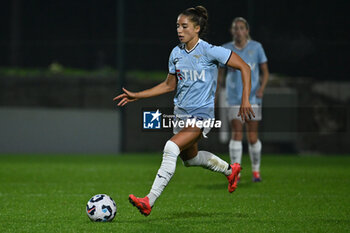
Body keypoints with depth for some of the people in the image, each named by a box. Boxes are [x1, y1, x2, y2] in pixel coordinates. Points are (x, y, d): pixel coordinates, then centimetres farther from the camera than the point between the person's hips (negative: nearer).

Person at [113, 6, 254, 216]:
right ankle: (230, 170, 51)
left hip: (202, 115, -8)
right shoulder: (176, 53, 3)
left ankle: (149, 201, -28)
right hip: (181, 112, 8)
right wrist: (137, 96, 11)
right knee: (189, 158, 23)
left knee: (172, 147, -27)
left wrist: (245, 100, -18)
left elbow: (244, 67, -11)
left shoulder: (209, 51, -15)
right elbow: (169, 85, 16)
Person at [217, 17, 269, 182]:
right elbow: (220, 74, 10)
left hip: (253, 98, 0)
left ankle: (256, 171, 19)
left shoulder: (256, 47, 2)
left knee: (252, 137, 0)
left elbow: (265, 71, 5)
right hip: (234, 99, 0)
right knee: (236, 134, -12)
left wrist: (262, 88, -13)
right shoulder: (226, 49, 4)